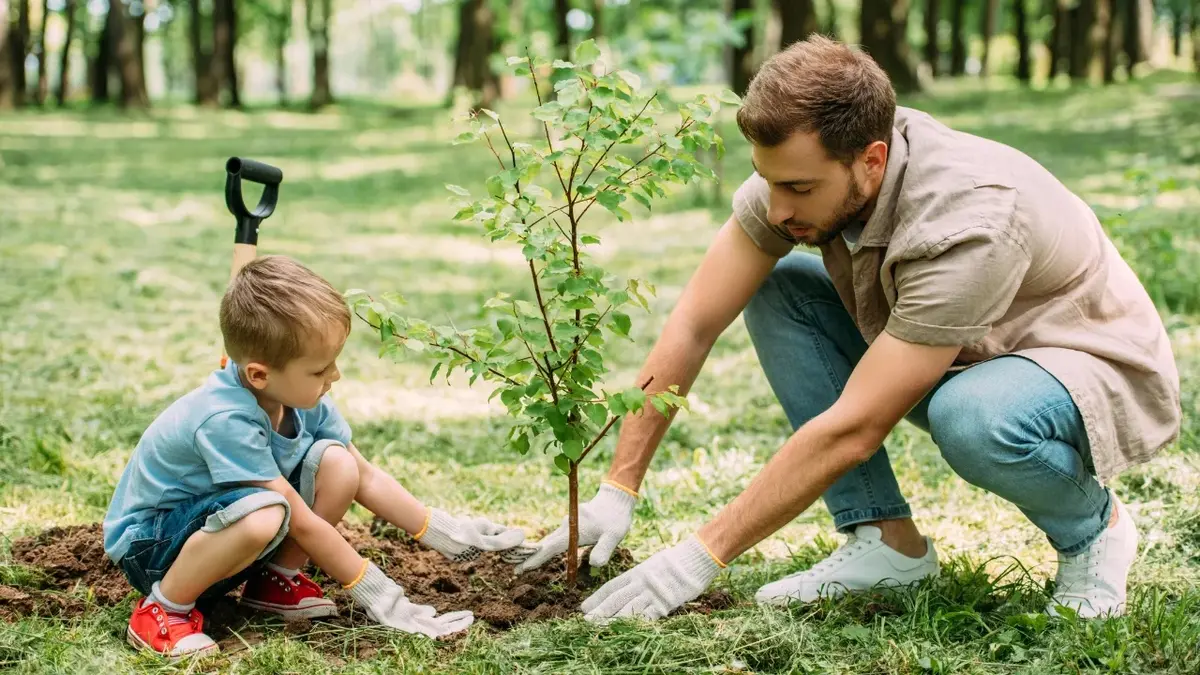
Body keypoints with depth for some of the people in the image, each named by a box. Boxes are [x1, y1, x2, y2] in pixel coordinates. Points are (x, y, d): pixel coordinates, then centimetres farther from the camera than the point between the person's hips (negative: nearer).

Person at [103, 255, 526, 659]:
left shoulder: (300, 398, -10)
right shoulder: (226, 420, -33)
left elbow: (365, 478, 3)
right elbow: (302, 522, -28)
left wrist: (444, 534, 0)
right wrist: (376, 595, -22)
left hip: (220, 526, 8)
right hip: (148, 541, -7)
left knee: (336, 463, -12)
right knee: (264, 514, -39)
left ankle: (274, 582, 4)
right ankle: (164, 608, -16)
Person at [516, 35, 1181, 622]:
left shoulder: (968, 222, -37)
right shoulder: (799, 168, -17)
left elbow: (852, 429, -35)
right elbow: (694, 325, -11)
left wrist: (702, 555, -31)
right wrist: (618, 491, -14)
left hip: (1102, 372, -7)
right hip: (957, 359, 7)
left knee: (972, 417, -40)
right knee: (775, 290, -10)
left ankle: (1092, 526, -5)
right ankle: (888, 539, -5)